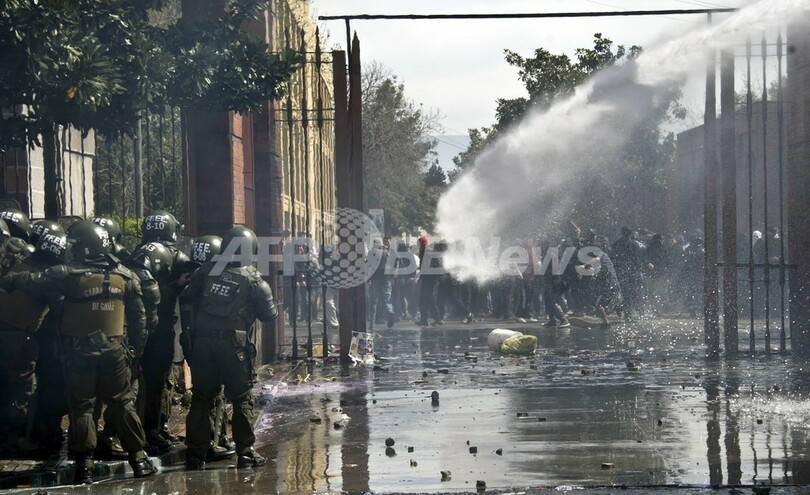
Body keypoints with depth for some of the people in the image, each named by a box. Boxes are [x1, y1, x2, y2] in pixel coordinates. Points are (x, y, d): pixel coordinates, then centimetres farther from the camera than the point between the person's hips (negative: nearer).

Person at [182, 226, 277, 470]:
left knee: (201, 397, 9)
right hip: (234, 345, -3)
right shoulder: (254, 280, -4)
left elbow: (186, 299, 8)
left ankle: (195, 453, 8)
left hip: (203, 342, 3)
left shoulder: (206, 272, 3)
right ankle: (245, 452, 6)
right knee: (242, 398, 8)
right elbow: (269, 315, 1)